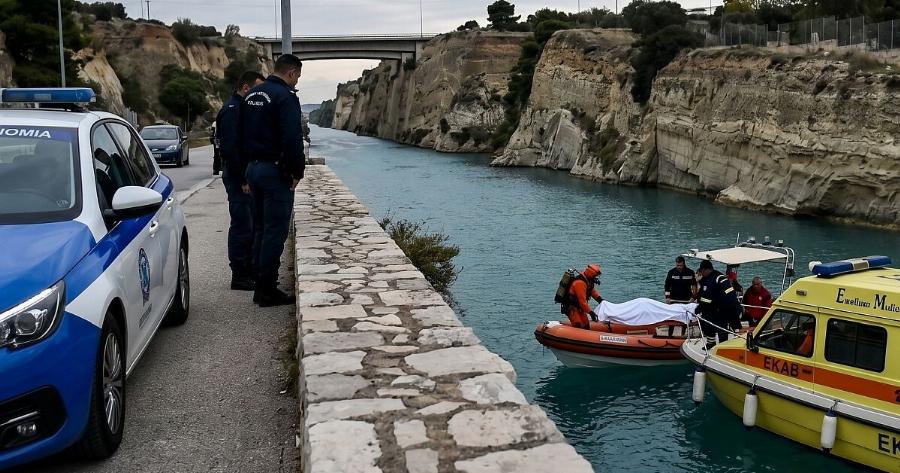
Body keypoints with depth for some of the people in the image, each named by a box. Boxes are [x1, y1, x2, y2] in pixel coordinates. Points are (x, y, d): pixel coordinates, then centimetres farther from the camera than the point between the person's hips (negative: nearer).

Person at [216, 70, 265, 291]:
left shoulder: (243, 108, 17)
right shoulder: (232, 110, -14)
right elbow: (229, 148, -22)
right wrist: (243, 180, -21)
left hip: (246, 177, 10)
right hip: (239, 179, -10)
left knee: (250, 225, 15)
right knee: (242, 226, -5)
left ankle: (249, 271, 24)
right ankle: (239, 276, 3)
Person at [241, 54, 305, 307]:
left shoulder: (251, 94, 15)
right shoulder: (285, 96, -13)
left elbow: (243, 134, 19)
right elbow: (293, 139, -21)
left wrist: (249, 165, 20)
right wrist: (297, 171, -11)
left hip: (253, 168, 9)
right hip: (276, 171, -9)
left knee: (261, 228, 15)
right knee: (275, 231, -4)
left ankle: (261, 286, 20)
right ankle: (268, 290, 0)